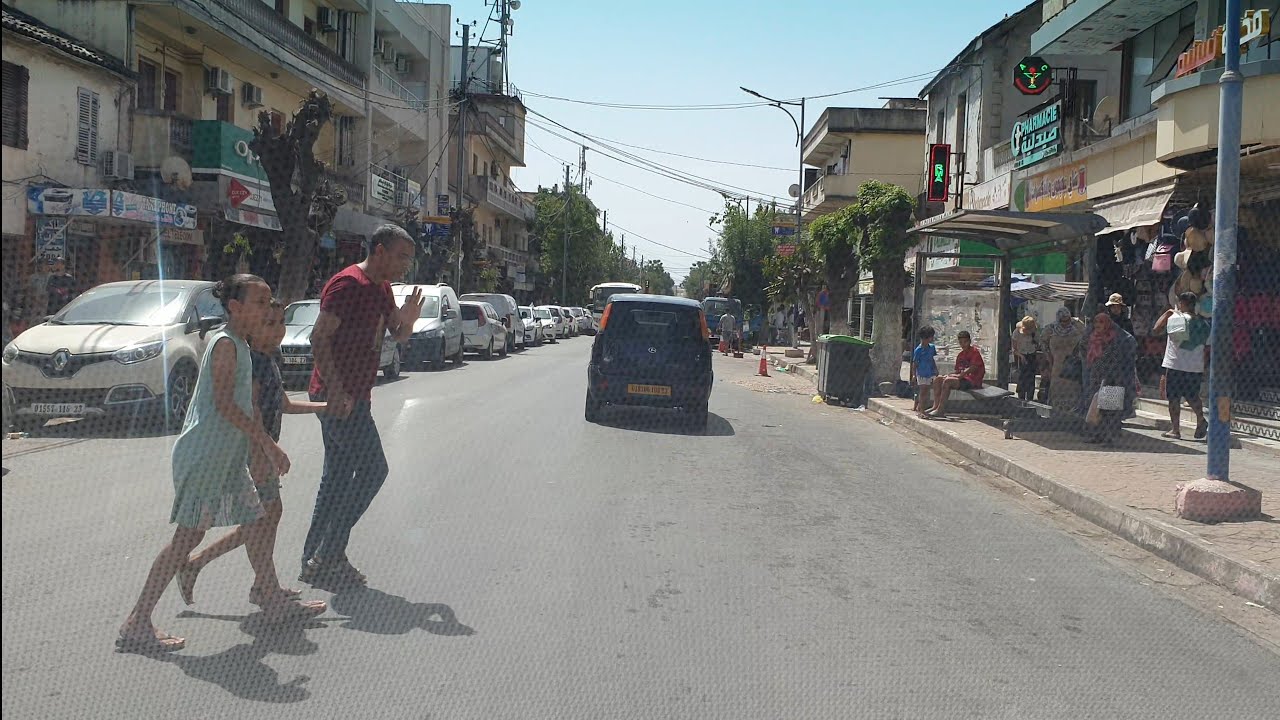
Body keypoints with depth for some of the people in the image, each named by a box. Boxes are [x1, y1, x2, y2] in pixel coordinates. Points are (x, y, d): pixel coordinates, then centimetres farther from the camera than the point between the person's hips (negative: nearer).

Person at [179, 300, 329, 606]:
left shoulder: (268, 360, 13)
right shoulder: (253, 361, -17)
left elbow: (283, 404, 22)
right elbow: (250, 411, -24)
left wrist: (327, 406, 20)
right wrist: (260, 457, -28)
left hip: (263, 447, 10)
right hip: (254, 450, -10)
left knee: (273, 512, 14)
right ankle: (193, 565, 2)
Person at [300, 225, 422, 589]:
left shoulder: (382, 288, 15)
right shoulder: (348, 284, -14)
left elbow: (398, 336, 21)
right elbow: (319, 337, -20)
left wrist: (407, 321, -3)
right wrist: (336, 391, -26)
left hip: (353, 396, 10)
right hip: (339, 395, -10)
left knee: (338, 476, 12)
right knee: (373, 469, -9)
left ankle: (316, 559, 19)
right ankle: (328, 555, -4)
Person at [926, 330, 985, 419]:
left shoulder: (974, 352, -6)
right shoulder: (961, 354, 18)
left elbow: (972, 368, -17)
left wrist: (959, 376, -19)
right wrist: (949, 375, -1)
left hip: (972, 381, -9)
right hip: (963, 378, 9)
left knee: (947, 381, -29)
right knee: (937, 380, -3)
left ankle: (940, 411, -29)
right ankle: (936, 406, -13)